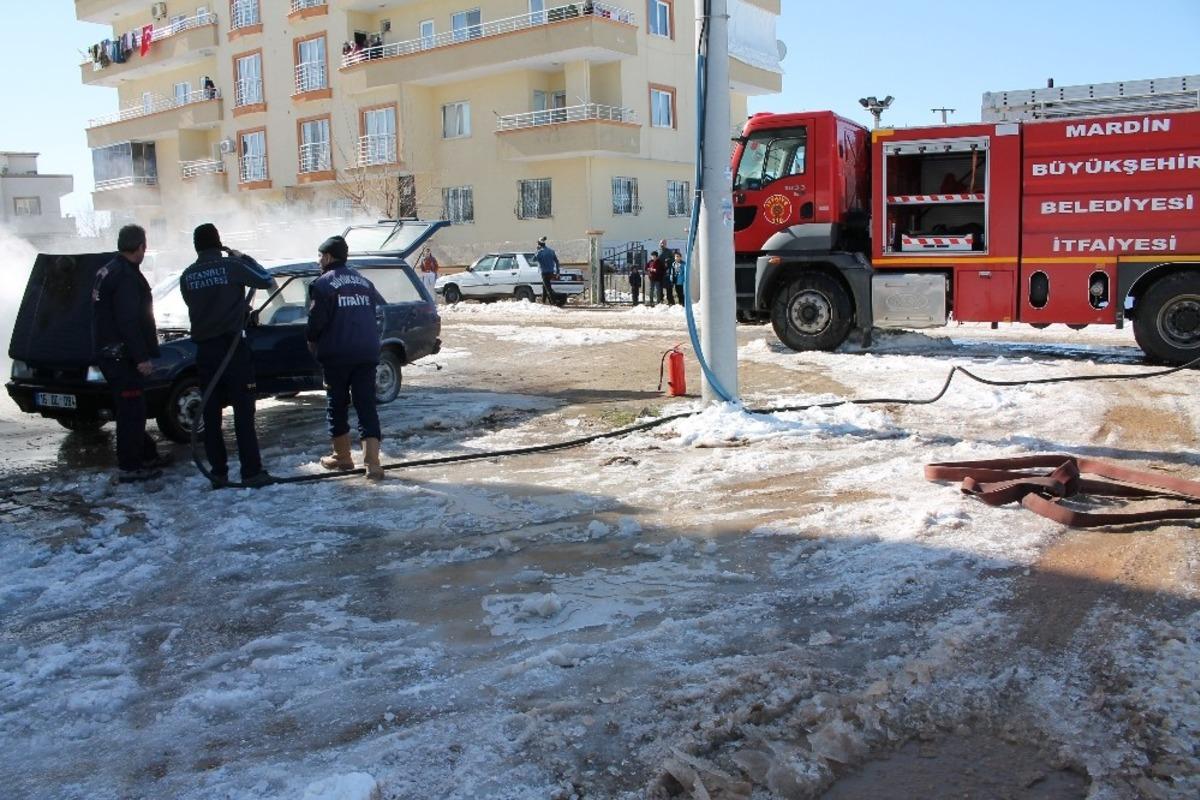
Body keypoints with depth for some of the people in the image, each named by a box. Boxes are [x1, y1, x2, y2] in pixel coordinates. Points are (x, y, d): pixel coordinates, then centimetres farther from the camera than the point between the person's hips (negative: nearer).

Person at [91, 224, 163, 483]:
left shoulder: (107, 271, 15)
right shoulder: (127, 277, -17)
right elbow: (129, 321, -23)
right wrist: (142, 357, -22)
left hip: (107, 352, 10)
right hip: (122, 355, -10)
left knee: (131, 409, 17)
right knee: (131, 410, -5)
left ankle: (146, 456, 26)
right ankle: (129, 467, -1)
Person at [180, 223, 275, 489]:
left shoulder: (187, 276, 7)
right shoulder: (231, 266, -6)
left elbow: (196, 306, 17)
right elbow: (265, 280, 1)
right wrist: (244, 258, 14)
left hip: (204, 350, 4)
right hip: (232, 347, -4)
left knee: (211, 414, 8)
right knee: (243, 411, -1)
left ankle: (218, 473, 12)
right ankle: (251, 472, -2)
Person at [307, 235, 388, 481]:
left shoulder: (324, 283, -6)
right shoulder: (363, 281, 13)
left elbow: (317, 319, -13)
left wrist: (312, 340, 5)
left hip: (337, 354, -4)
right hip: (367, 354, 4)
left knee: (337, 405, 12)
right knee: (366, 405, 1)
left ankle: (342, 456, 23)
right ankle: (372, 463, -10)